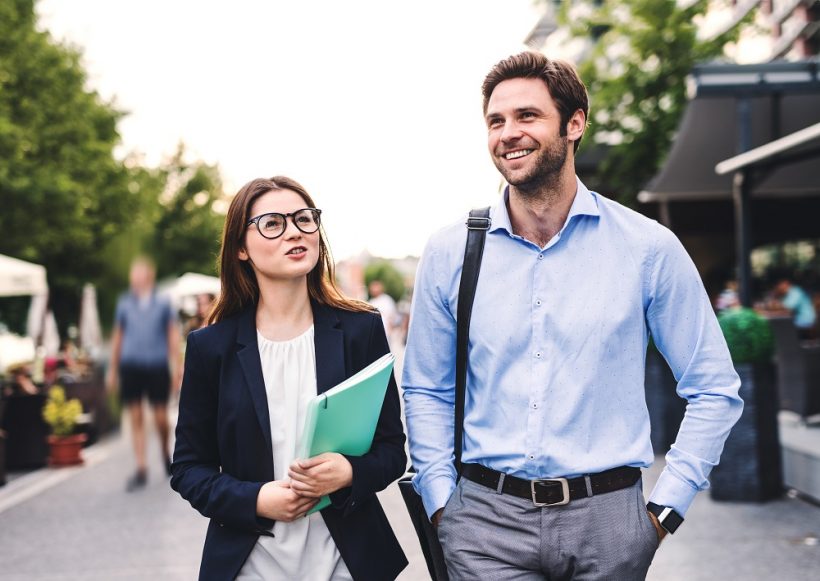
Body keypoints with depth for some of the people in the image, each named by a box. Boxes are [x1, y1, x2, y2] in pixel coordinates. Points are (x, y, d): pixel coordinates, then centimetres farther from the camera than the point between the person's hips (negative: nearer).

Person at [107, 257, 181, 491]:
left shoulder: (163, 302, 3)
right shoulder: (124, 303, 8)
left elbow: (174, 336, 6)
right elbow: (117, 337, 14)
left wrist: (177, 368, 0)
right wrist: (113, 370, 14)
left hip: (157, 366, -1)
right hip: (130, 366, 2)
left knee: (161, 417, 2)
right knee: (136, 419, 0)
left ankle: (166, 452, 31)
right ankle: (141, 470, 5)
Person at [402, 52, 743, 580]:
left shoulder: (648, 248, -2)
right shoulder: (450, 253, 1)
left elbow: (714, 389, 3)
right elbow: (426, 392, 9)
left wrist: (666, 508, -3)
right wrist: (440, 502, -1)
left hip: (607, 517, 0)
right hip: (487, 516, 1)